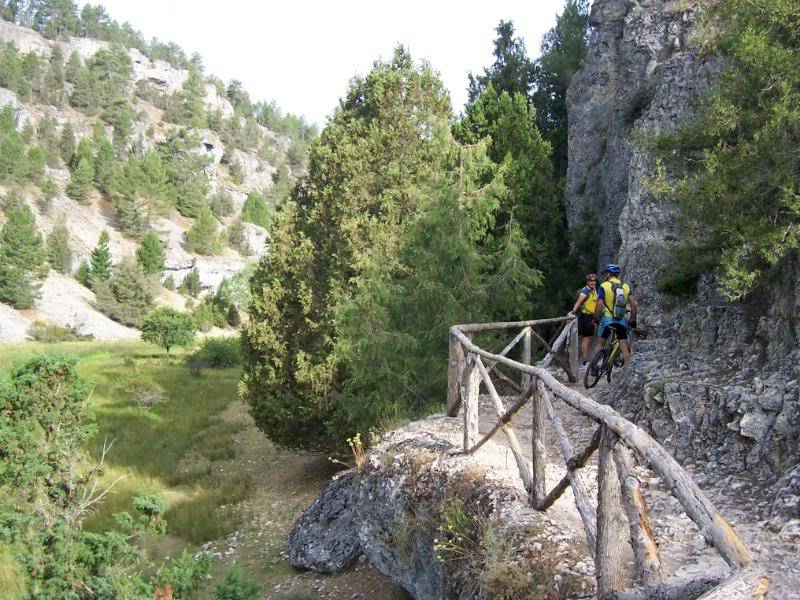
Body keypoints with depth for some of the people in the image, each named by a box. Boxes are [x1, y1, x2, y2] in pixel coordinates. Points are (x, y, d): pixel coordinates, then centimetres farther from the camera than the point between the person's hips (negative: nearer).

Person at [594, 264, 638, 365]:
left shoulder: (604, 286, -5)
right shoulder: (626, 286, 7)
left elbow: (599, 305, -12)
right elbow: (633, 305, 3)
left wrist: (596, 318, 1)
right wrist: (633, 320, 11)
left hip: (607, 319, -3)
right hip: (622, 321, 3)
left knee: (600, 344, 12)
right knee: (624, 346, 5)